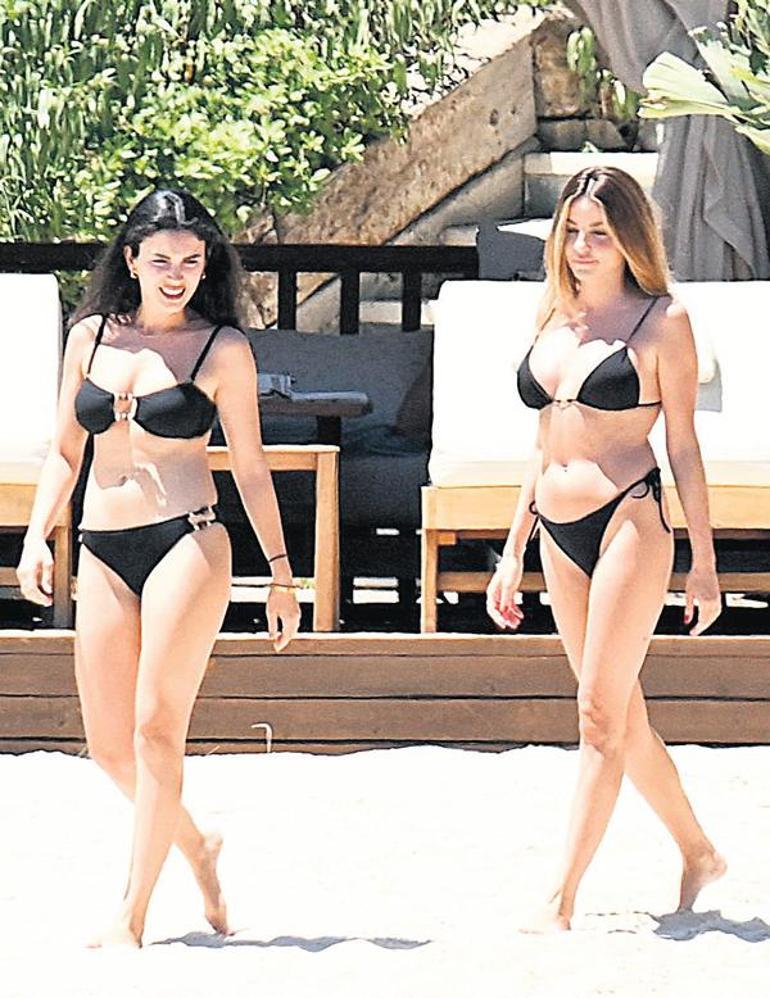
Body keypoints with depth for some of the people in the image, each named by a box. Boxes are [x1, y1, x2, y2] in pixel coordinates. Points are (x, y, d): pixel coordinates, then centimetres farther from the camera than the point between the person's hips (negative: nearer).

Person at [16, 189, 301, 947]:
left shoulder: (223, 350, 0)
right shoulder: (91, 336, 10)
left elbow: (250, 468, 4)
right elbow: (65, 450, 17)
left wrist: (281, 572, 4)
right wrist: (37, 535, 5)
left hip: (186, 544, -5)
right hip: (103, 552, 5)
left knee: (155, 728, -9)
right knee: (108, 744, 3)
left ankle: (132, 914, -4)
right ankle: (195, 844, 29)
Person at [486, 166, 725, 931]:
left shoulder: (661, 323, -2)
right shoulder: (554, 324, 14)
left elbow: (682, 445, -3)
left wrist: (703, 562, -4)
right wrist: (513, 552, 19)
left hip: (629, 522, -7)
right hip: (558, 536, 7)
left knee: (601, 713, -9)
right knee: (622, 719, 12)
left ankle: (561, 900, -9)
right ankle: (697, 853, 28)